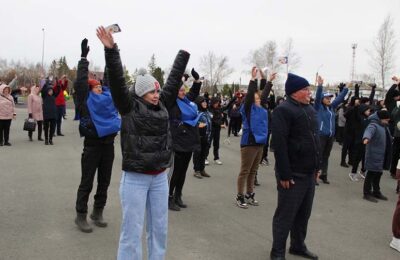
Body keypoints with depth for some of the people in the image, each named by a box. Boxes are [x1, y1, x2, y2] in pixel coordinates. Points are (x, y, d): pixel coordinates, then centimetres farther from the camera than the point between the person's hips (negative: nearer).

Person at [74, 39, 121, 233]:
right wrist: (84, 57, -13)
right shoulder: (85, 99, -3)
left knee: (104, 181, 13)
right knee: (87, 182, 2)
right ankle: (81, 216, 13)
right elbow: (80, 81, -14)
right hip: (92, 144, -6)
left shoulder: (107, 96, 10)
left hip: (108, 144, 6)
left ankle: (98, 213, 27)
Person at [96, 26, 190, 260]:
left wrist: (184, 54, 22)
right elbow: (117, 80, -17)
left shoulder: (163, 104, 7)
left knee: (159, 228, 15)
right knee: (133, 230, 1)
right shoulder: (130, 105, -7)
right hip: (135, 178, -5)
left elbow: (174, 80, 14)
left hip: (160, 177, 5)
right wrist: (111, 50, -26)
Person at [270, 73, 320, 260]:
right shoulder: (283, 110, -15)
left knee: (304, 213, 17)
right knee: (286, 214, 1)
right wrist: (284, 174, -23)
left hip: (309, 172, 8)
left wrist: (317, 166, 17)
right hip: (293, 174, -8)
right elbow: (279, 144, -21)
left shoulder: (309, 109, 13)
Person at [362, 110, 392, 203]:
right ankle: (367, 193, 5)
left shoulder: (384, 126, 14)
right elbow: (369, 131, -39)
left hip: (382, 156, 9)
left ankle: (376, 192, 30)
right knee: (371, 173, -3)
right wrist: (366, 138, -59)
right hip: (374, 155, -9)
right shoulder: (373, 125, -16)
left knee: (378, 173, 17)